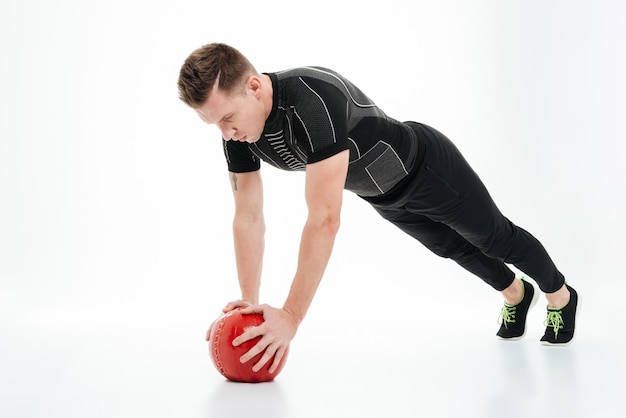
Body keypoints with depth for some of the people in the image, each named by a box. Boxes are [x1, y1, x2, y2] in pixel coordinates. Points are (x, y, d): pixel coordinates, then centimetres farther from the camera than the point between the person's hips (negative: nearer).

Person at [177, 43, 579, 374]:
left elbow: (324, 219, -49)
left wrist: (291, 316, -48)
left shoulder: (313, 101, -47)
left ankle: (561, 296, 45)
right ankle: (516, 293, 58)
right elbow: (249, 218, -13)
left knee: (494, 238, 16)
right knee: (455, 248, 29)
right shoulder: (237, 130, -23)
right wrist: (250, 300, -18)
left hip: (427, 166, -7)